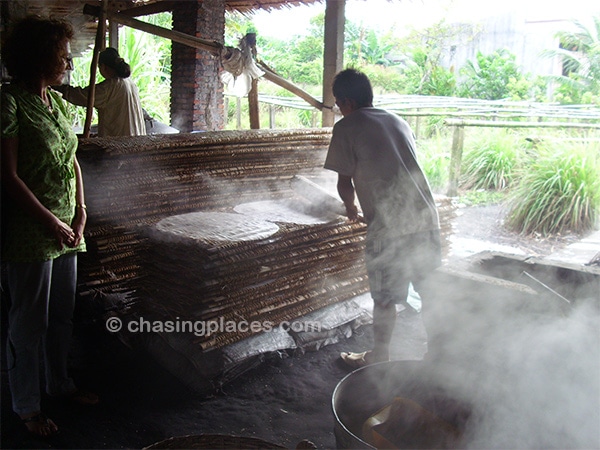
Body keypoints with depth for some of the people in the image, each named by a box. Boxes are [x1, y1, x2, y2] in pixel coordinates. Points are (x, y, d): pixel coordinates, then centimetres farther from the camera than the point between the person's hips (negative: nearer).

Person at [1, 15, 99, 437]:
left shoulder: (56, 100, 10)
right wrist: (52, 223, -15)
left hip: (65, 228, 8)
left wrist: (80, 210, 4)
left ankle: (61, 382, 39)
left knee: (63, 314, 19)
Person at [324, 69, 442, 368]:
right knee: (429, 290, 19)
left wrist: (351, 208, 20)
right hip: (426, 217, 7)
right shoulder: (397, 121, 18)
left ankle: (378, 358, 28)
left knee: (384, 299, 10)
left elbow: (345, 183, -1)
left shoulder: (346, 127, -2)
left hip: (389, 225, -6)